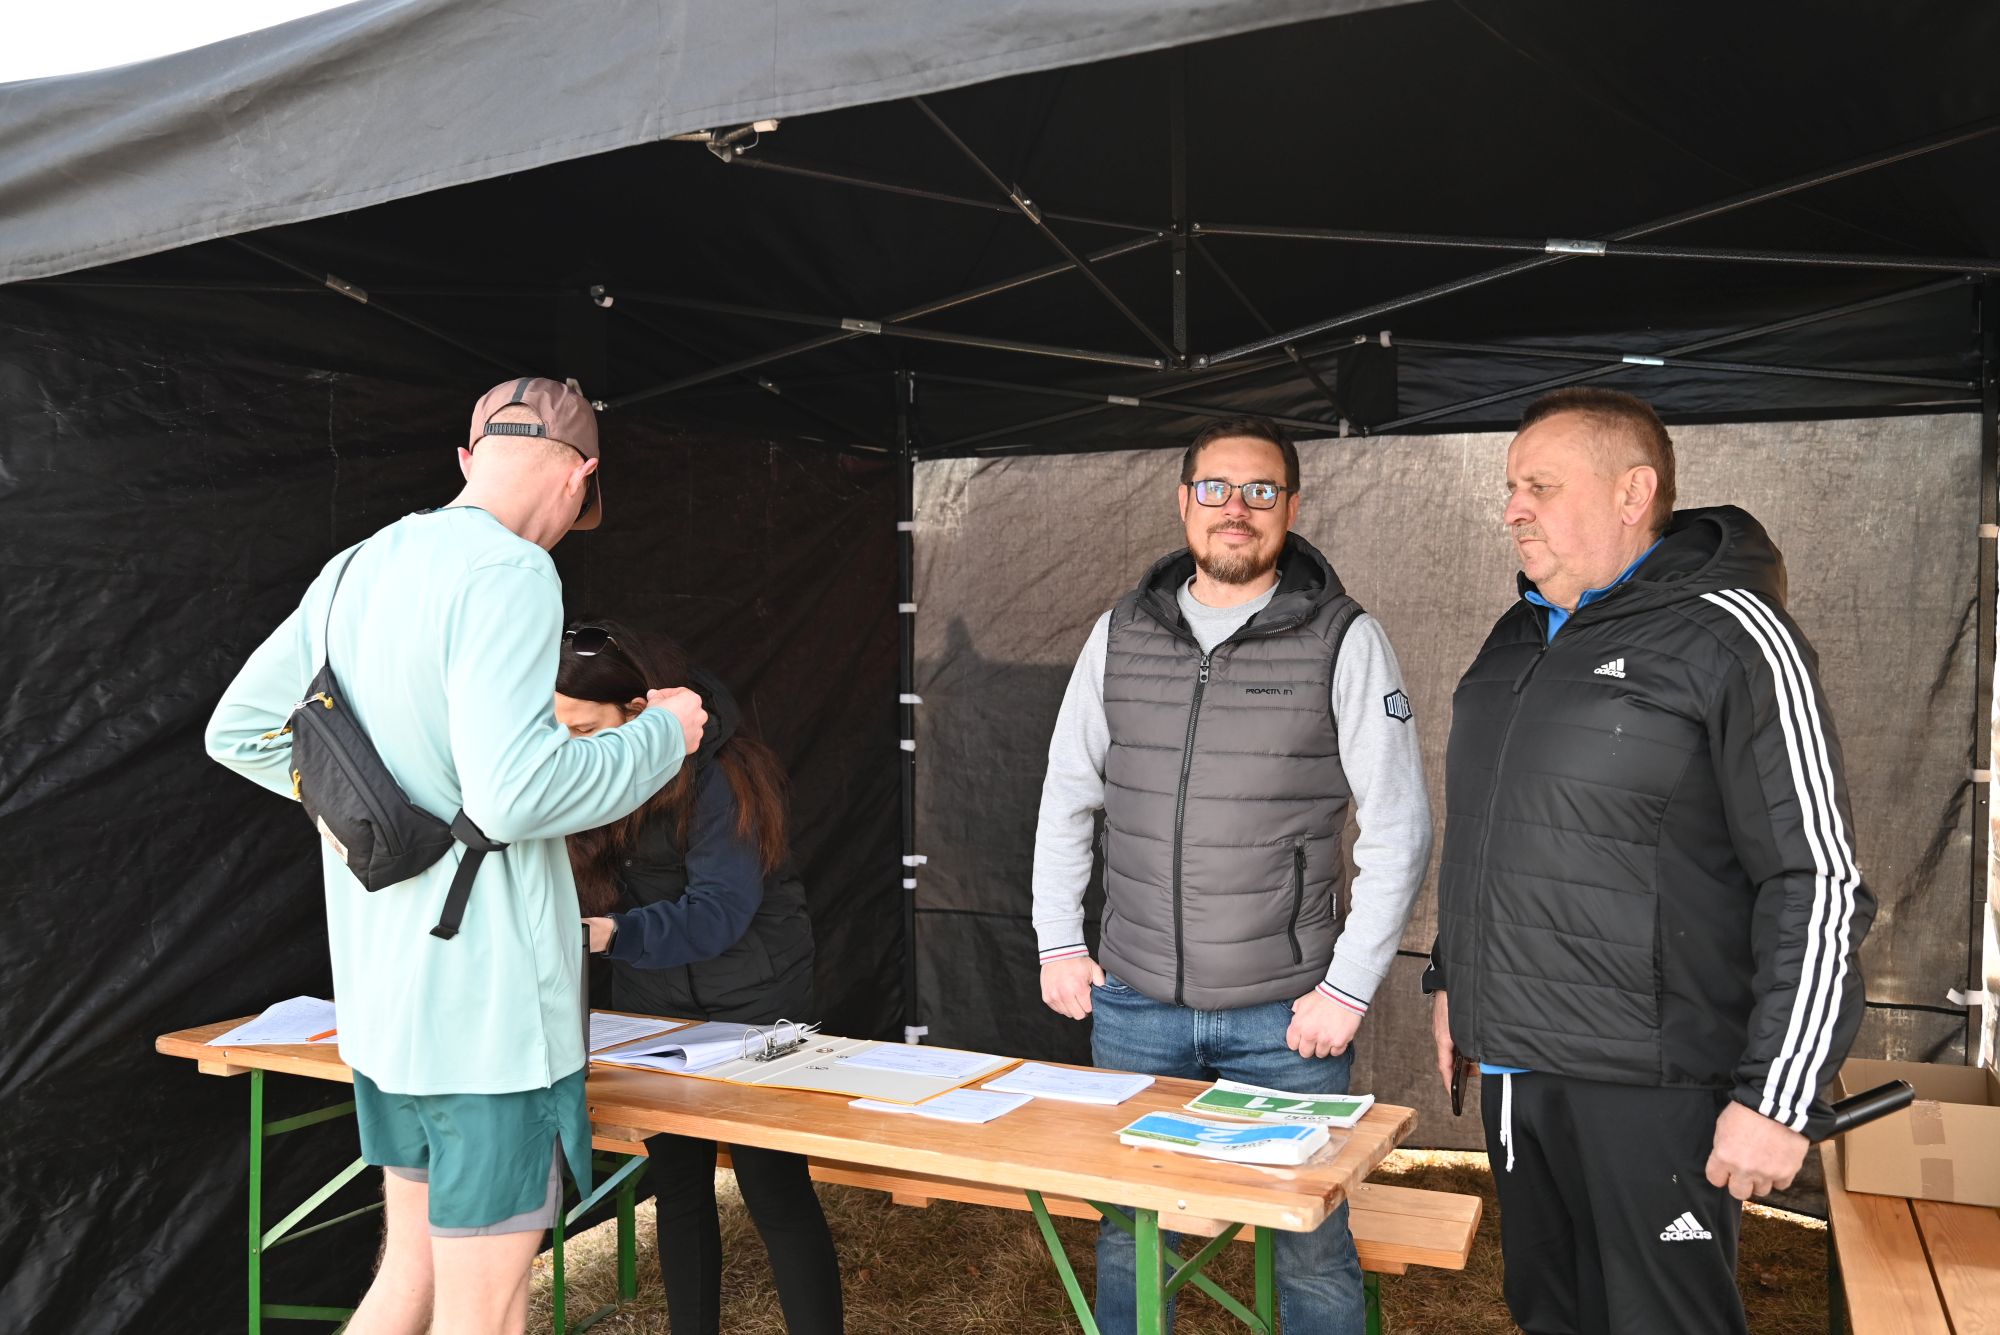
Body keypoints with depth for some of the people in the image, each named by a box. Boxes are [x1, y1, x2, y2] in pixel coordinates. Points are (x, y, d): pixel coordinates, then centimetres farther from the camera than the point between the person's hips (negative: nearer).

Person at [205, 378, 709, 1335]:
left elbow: (237, 733, 16)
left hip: (383, 995, 9)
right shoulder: (510, 574, -17)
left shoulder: (354, 571, 9)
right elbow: (514, 794, -26)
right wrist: (661, 735, -11)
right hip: (488, 1001, -8)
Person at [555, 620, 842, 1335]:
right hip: (653, 1003, 6)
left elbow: (720, 908, -28)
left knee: (775, 1191, -1)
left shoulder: (718, 773, -23)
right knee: (678, 1186, 13)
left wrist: (612, 935, -41)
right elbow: (585, 885, 1)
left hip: (750, 1005, -6)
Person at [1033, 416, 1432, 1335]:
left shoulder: (1344, 640, -6)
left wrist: (1349, 989, -9)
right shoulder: (1119, 634, 5)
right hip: (1134, 1004, 3)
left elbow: (1398, 830, -6)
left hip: (1286, 1017, -3)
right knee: (1127, 1233, 15)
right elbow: (1067, 799, 12)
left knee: (1312, 1249, 9)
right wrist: (1058, 943, 7)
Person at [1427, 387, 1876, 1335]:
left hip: (1648, 1083, -7)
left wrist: (1778, 1097, -17)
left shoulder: (1728, 638, -11)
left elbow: (1818, 882, -15)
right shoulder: (1517, 639, 13)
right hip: (1512, 1069, 7)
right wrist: (1452, 978, 21)